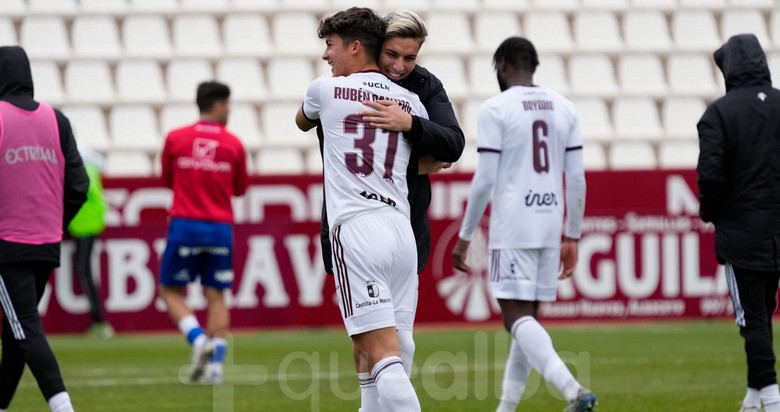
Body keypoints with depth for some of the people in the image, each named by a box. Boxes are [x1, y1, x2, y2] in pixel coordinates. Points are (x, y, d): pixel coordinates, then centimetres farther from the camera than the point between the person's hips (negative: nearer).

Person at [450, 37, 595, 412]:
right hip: (550, 228, 6)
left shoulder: (496, 109, -6)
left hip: (512, 229, -6)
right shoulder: (563, 108, 10)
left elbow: (485, 180, -9)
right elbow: (577, 179, 10)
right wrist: (572, 237, 17)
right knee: (528, 317, 14)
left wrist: (464, 237, -2)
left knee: (517, 317, -8)